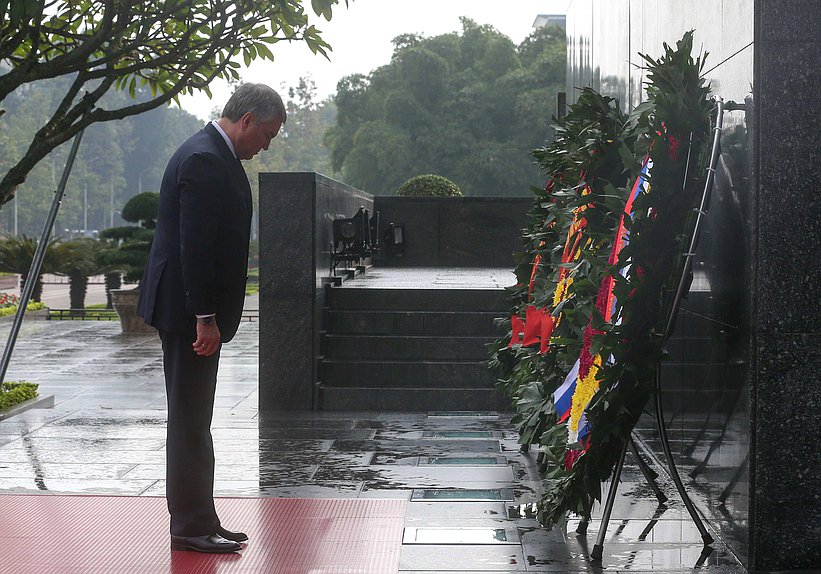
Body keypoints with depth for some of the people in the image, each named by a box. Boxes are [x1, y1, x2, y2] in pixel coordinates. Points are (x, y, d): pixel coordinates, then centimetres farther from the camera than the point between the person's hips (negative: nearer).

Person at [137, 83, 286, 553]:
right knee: (190, 422, -3)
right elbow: (194, 246, -22)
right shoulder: (204, 160, -17)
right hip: (190, 311, -11)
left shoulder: (214, 156, 16)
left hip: (198, 311, 11)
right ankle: (192, 526, 5)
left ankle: (198, 522, 22)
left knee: (194, 422, 14)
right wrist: (205, 317, -22)